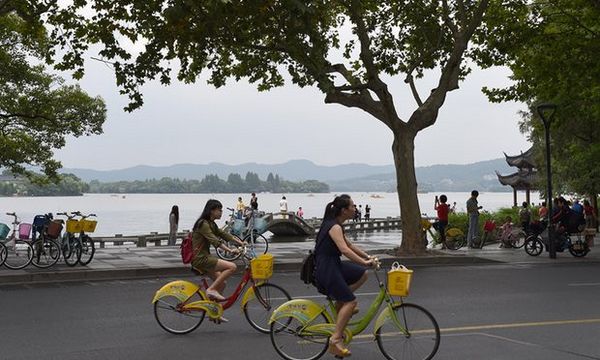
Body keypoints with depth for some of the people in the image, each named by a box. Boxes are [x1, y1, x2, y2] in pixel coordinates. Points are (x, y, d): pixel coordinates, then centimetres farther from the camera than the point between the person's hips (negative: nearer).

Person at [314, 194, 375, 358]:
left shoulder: (335, 225, 13)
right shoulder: (334, 227, -18)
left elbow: (349, 245, 21)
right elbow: (344, 249, -31)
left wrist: (367, 256, 14)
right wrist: (364, 262, -33)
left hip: (333, 265, 10)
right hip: (326, 269, -10)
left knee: (362, 274, 13)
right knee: (351, 301, -12)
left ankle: (340, 303, 12)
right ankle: (335, 340, -12)